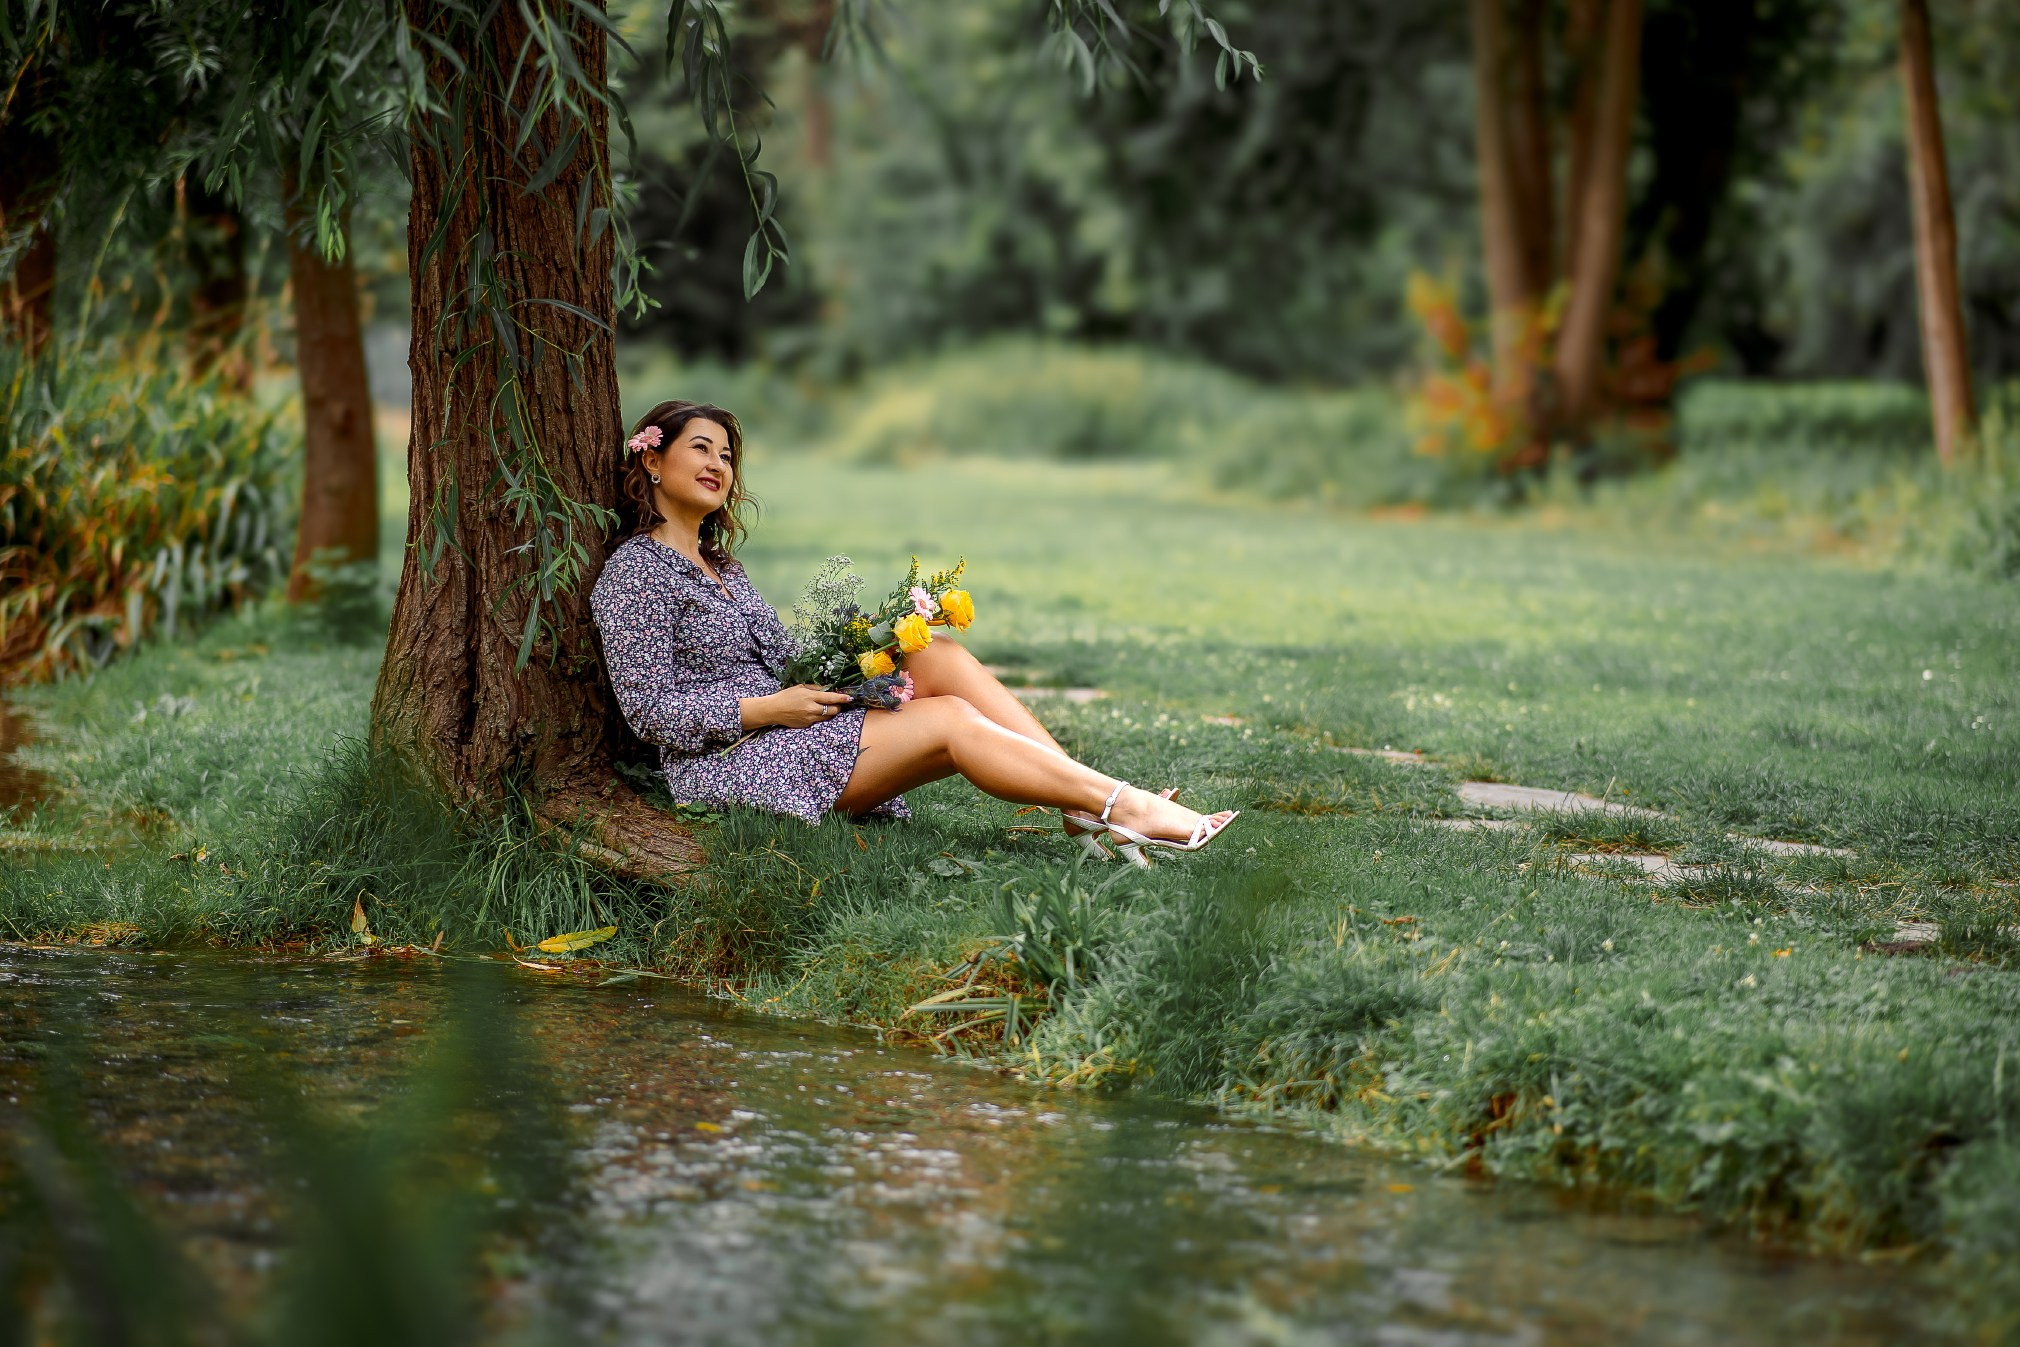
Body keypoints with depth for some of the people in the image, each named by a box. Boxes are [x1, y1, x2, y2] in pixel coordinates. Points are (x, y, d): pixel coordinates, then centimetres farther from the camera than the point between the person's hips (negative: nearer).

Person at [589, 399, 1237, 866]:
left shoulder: (720, 565, 21)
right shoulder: (635, 572, -7)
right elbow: (651, 708, -15)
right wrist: (773, 707, -18)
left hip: (786, 731, 9)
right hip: (725, 764, -9)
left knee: (940, 655, -11)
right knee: (953, 721, -20)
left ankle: (1086, 812, -22)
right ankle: (1126, 808, -22)